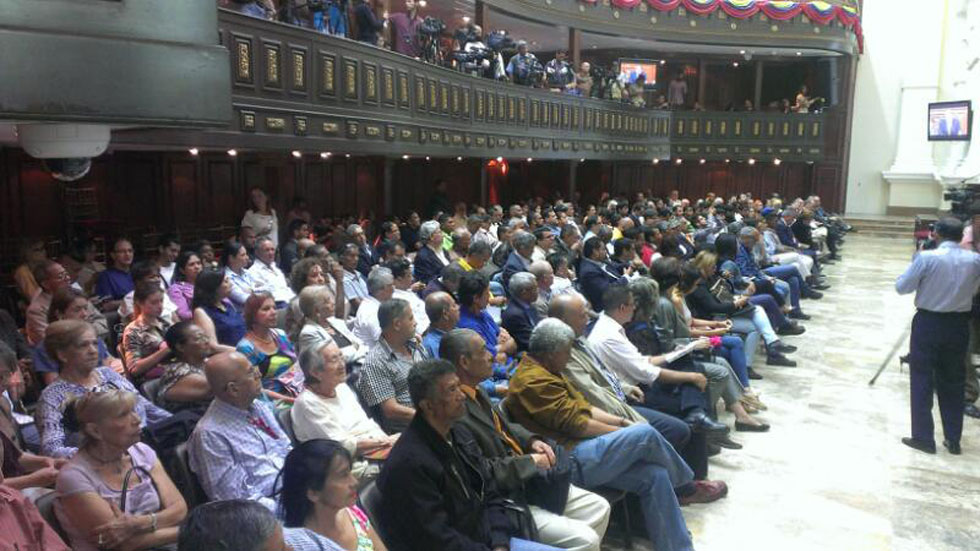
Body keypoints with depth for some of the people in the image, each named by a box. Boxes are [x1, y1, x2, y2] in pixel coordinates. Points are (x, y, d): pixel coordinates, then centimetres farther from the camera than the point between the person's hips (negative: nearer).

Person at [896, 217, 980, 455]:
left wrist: (916, 263, 5)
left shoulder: (926, 258, -16)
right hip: (959, 324, 4)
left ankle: (923, 437, 9)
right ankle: (953, 440, 22)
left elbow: (901, 287, -10)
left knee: (921, 380, 6)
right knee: (953, 381, 15)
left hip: (928, 322, -4)